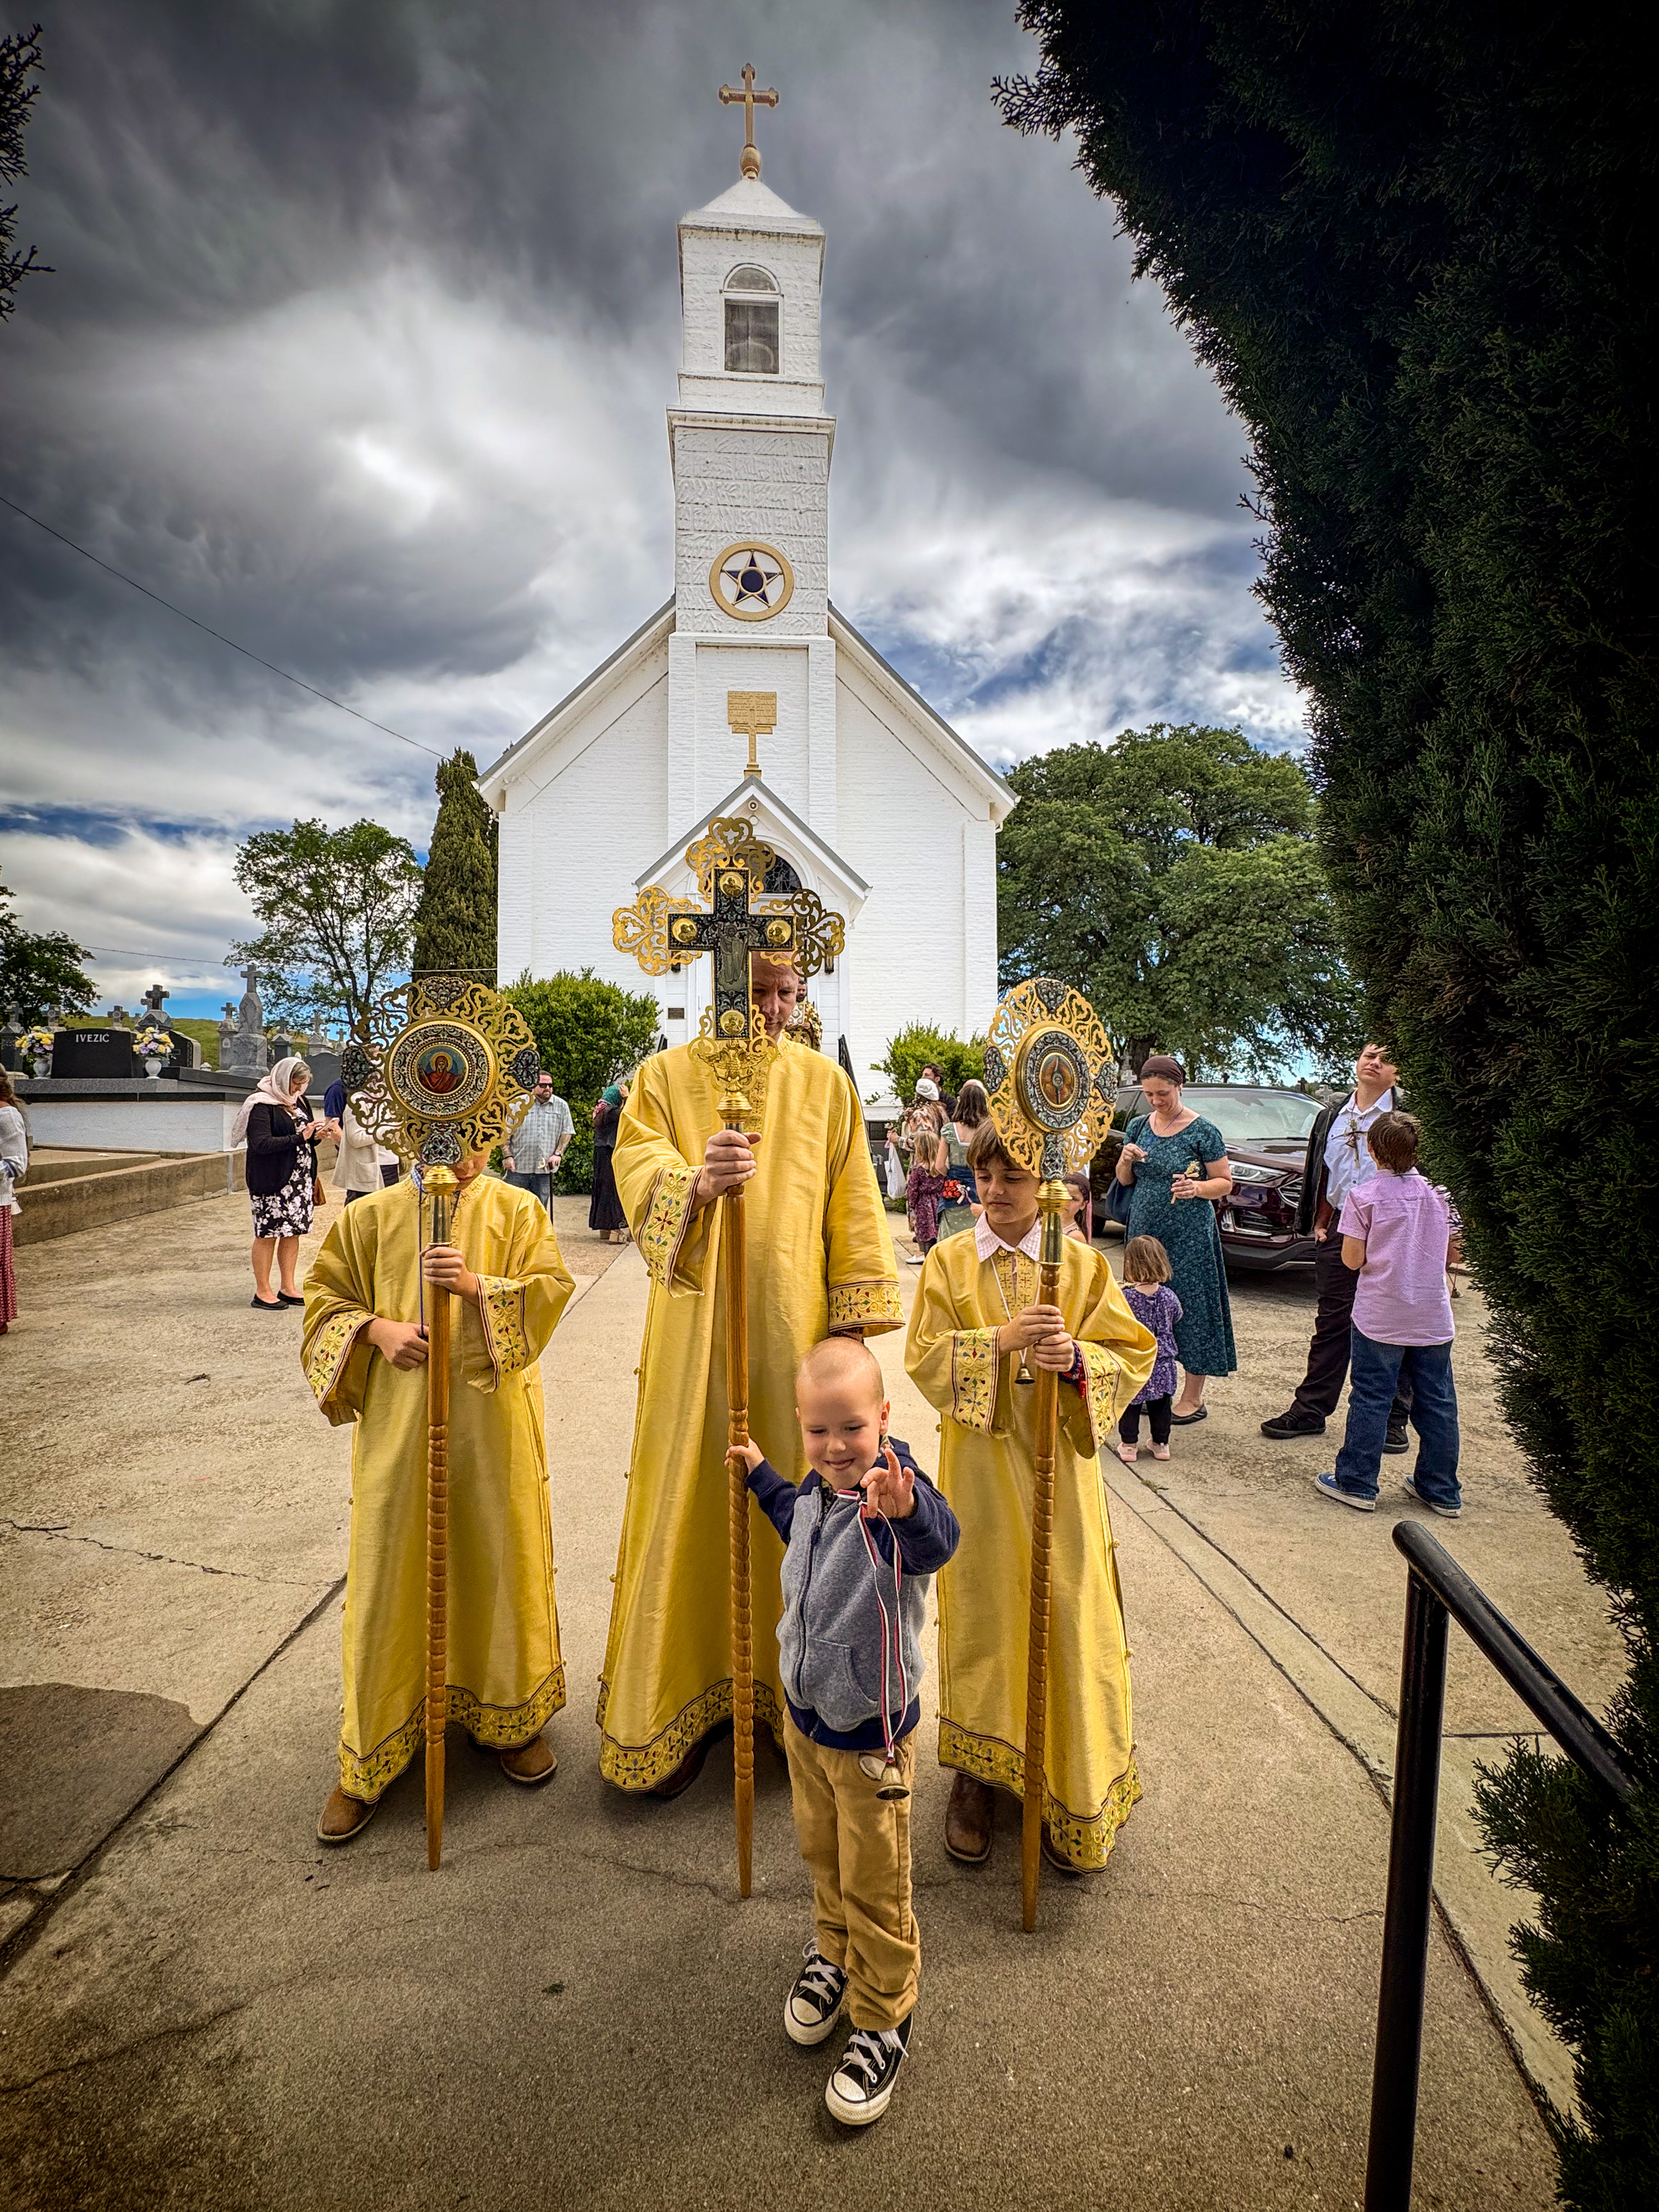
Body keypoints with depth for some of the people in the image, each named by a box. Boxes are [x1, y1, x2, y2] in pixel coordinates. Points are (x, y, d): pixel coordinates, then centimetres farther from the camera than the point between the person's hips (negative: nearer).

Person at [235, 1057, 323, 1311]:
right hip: (271, 1179, -8)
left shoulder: (297, 1100, 14)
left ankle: (288, 1288, 18)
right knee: (268, 1233, -1)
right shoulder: (261, 1104, -12)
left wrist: (314, 1136, -1)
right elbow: (262, 1143, -21)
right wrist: (300, 1138, -23)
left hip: (299, 1178, 8)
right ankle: (262, 1292, 9)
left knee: (294, 1231, 9)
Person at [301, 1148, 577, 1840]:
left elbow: (551, 1288, -6)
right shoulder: (371, 1216, 2)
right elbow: (324, 1297, 7)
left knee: (501, 1561, 11)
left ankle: (512, 1718, 34)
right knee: (390, 1575, 7)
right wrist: (378, 1328, -12)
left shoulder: (515, 1210, 0)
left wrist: (475, 1284, -22)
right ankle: (368, 1760, 25)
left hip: (491, 1421, 0)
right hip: (399, 1423, 0)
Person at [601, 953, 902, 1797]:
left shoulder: (824, 1082, 5)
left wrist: (850, 1319, -1)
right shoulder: (666, 1075, 1)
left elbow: (851, 1205, 5)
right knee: (690, 1502, 6)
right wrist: (695, 1180, -37)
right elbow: (638, 1167, -15)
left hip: (793, 1328, 1)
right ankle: (679, 1704, 24)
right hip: (696, 1329, -1)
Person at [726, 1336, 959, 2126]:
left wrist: (907, 1511, -76)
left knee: (875, 1888, 12)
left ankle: (883, 2023, 35)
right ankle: (834, 1957, 53)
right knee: (821, 1855, 27)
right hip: (805, 1714, 7)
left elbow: (937, 1542, -56)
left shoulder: (897, 1497, -30)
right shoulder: (814, 1491, -7)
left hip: (870, 1735, -7)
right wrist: (760, 1474, 24)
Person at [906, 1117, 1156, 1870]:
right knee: (980, 1613, 10)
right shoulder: (949, 1261, -1)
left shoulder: (1084, 1265, -1)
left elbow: (1133, 1356, -2)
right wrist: (1000, 1341, -21)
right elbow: (924, 1357, -7)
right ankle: (976, 1772, 31)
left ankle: (1076, 1792, 26)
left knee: (1069, 1621, 6)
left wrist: (1077, 1359, -22)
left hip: (1060, 1466, 0)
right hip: (979, 1466, 0)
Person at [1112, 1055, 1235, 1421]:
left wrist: (1197, 1188, -22)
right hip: (1144, 1231, 5)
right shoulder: (1138, 1127, 8)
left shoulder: (1203, 1131, -7)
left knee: (1189, 1309, -1)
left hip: (1188, 1236, -5)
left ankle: (1192, 1399, 9)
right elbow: (1125, 1181, 16)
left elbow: (1226, 1183, -3)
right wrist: (1126, 1160, -6)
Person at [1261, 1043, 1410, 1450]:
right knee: (1331, 1324, 11)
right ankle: (1310, 1409, 18)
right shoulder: (1334, 1115, 11)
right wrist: (1321, 1223, 11)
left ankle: (1392, 1419, 17)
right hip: (1339, 1232, 4)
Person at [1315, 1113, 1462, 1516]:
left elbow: (1352, 1259, -10)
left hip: (1380, 1317, -4)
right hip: (1433, 1317, 4)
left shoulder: (1364, 1196, -11)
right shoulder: (1439, 1194, 2)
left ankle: (1357, 1484, 11)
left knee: (1370, 1399, 4)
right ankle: (1442, 1491, 23)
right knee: (1437, 1402, 12)